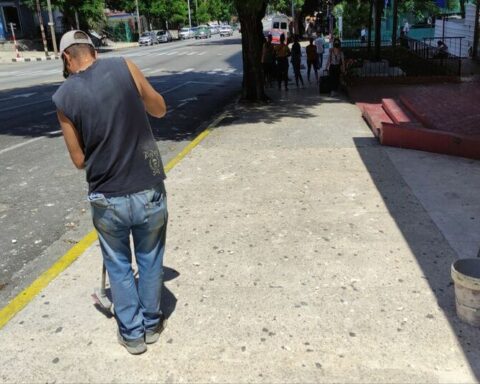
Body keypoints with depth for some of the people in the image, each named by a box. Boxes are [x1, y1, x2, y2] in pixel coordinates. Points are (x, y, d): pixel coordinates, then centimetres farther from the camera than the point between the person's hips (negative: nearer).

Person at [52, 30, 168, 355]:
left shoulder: (64, 97, -5)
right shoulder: (123, 67, -6)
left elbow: (80, 160, 0)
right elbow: (160, 109, 8)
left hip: (107, 199, 0)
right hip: (149, 192, 1)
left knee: (118, 265, 22)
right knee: (150, 260, 22)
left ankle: (132, 333, 33)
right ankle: (151, 324, 38)